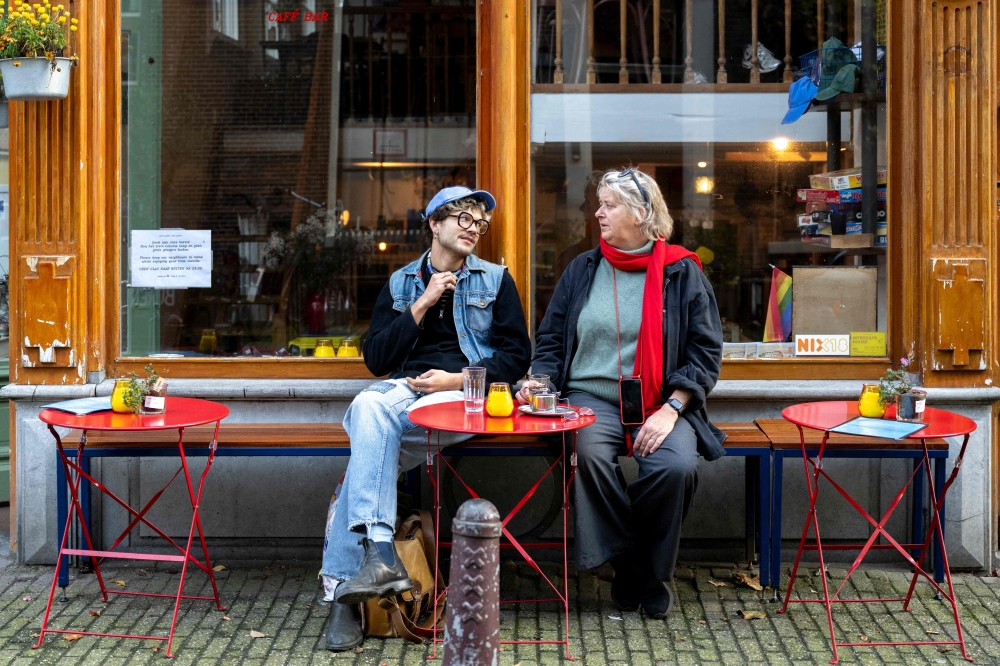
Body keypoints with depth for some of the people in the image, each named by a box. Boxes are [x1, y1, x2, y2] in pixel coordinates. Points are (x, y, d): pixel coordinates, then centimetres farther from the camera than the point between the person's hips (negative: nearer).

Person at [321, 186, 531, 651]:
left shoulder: (495, 280, 15)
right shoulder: (400, 283, 19)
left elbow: (517, 355, 7)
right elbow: (376, 359, 9)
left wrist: (458, 378, -8)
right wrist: (424, 304, 0)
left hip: (466, 394, -3)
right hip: (403, 389, 3)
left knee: (369, 440, -30)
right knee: (369, 406, -35)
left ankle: (342, 590, -32)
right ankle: (379, 553, -42)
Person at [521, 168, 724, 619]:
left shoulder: (681, 273, 5)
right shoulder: (583, 270, 12)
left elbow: (705, 351, 3)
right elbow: (551, 339, 16)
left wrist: (671, 409, -10)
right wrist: (540, 380, -5)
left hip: (660, 403, -1)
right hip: (591, 398, 1)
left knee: (677, 466, -30)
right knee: (590, 454, -32)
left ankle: (653, 573, -3)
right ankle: (625, 565, -10)